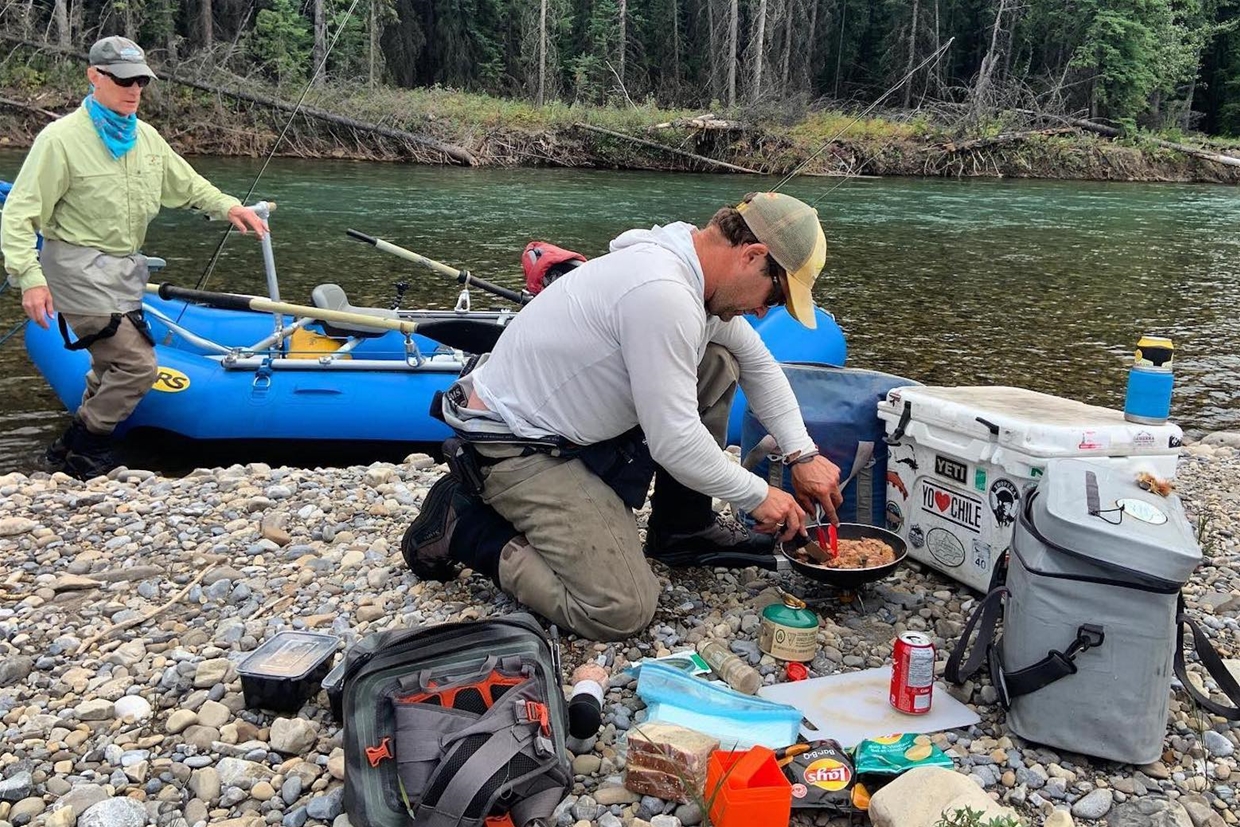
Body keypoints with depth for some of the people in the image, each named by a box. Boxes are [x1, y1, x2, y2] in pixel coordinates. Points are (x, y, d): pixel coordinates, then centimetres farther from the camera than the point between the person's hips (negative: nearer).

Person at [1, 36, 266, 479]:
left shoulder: (146, 137, 4)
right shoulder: (61, 138, -16)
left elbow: (186, 184, 16)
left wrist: (227, 206, -1)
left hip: (123, 271, 8)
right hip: (80, 273, -8)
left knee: (112, 364, 18)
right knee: (138, 363, -13)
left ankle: (84, 444, 38)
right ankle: (77, 450, 5)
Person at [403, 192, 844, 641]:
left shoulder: (695, 267, 1)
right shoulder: (661, 292, -29)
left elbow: (757, 361, 16)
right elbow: (673, 442, -25)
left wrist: (803, 453, 8)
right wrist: (758, 495, -11)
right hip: (517, 448, -10)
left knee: (719, 364, 4)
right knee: (623, 611, -16)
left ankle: (683, 528, 15)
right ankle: (461, 524, -2)